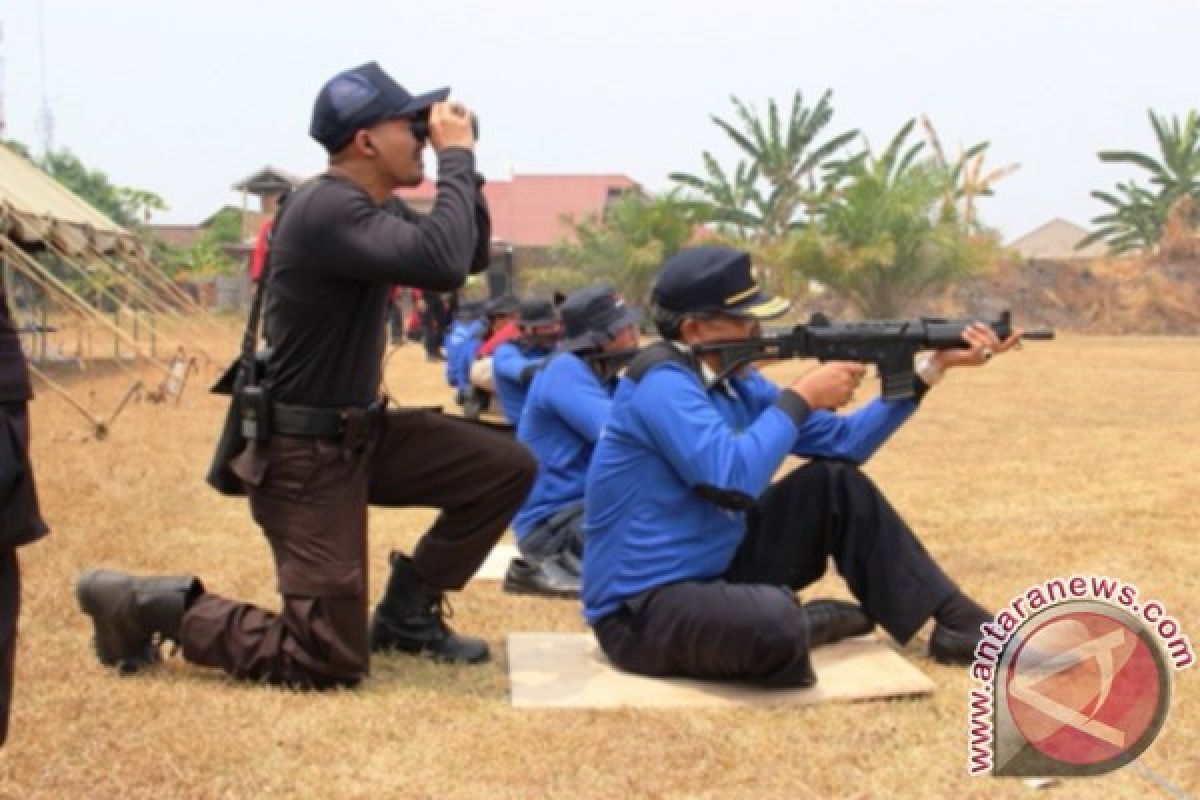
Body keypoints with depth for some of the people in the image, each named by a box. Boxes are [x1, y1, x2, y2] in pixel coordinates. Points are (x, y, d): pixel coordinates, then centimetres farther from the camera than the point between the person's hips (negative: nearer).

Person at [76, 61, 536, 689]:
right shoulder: (328, 208, -24)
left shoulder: (376, 208, 7)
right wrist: (456, 155, -24)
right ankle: (149, 604, 6)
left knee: (508, 467, 3)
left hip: (362, 433, 10)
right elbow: (443, 262, -36)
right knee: (330, 662, -8)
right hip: (306, 457, -9)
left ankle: (405, 612, 16)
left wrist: (462, 169, -1)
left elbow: (472, 257, 13)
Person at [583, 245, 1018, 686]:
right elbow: (733, 481, -32)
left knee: (836, 483, 7)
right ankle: (798, 626, -3)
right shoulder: (662, 382, -20)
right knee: (775, 623, -39)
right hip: (641, 609, -9)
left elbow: (845, 443, 10)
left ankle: (955, 621, 11)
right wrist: (801, 397, -18)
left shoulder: (736, 382, 7)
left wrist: (931, 366, 4)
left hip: (716, 572, 9)